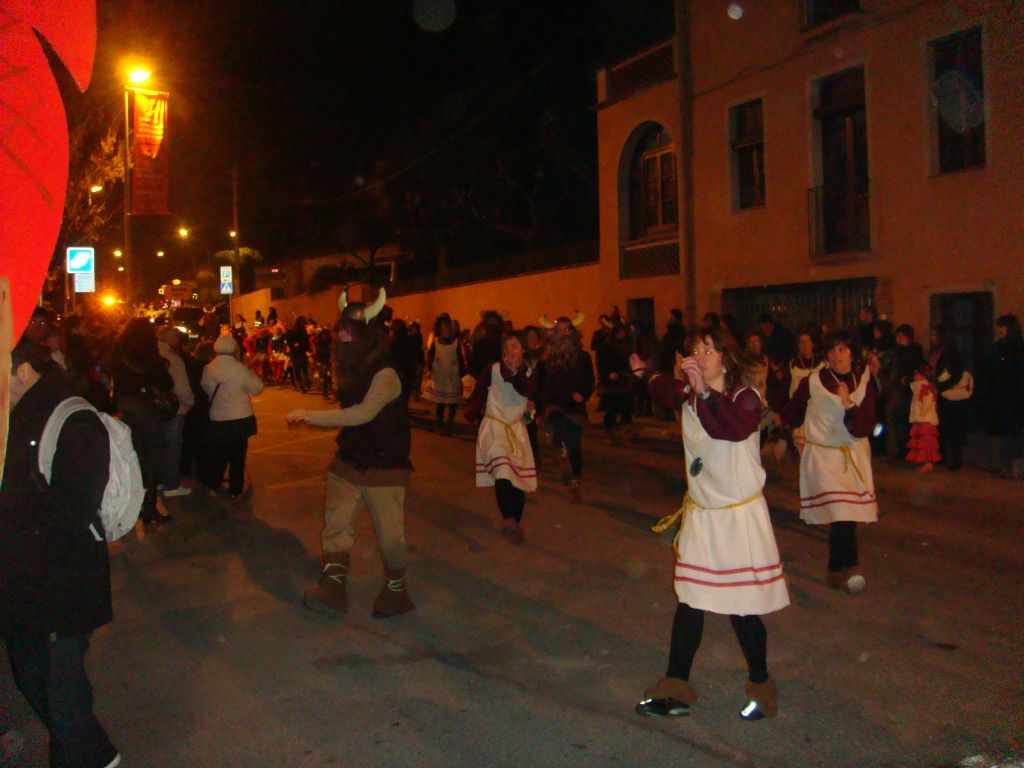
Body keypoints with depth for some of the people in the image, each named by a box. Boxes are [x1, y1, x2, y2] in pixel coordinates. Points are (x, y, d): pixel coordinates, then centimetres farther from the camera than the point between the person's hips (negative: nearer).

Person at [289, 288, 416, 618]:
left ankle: (395, 590, 24)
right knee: (336, 520, -4)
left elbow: (364, 413, -31)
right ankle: (333, 587, 1)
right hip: (350, 459, 7)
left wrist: (312, 416, -31)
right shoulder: (352, 370, 7)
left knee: (389, 532, 5)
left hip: (384, 465, -7)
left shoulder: (385, 373, -19)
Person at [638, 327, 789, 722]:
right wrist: (678, 379, -27)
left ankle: (761, 687, 25)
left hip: (740, 516, -4)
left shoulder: (745, 398, -13)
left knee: (743, 608, 3)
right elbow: (658, 392, -10)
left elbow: (738, 429, -33)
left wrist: (705, 392, -45)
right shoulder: (689, 396, 5)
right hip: (700, 515, 5)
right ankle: (675, 690, 19)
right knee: (688, 603, 8)